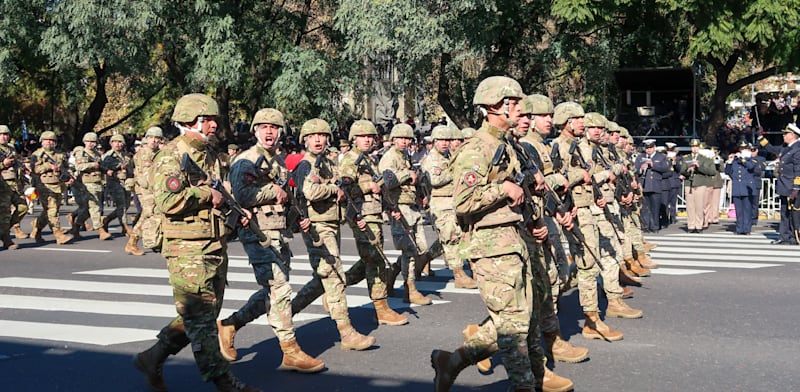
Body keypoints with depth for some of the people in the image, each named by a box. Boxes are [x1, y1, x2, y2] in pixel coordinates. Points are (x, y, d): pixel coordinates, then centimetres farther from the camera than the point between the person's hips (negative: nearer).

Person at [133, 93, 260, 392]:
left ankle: (153, 358, 24)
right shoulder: (171, 156, -12)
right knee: (200, 317, -2)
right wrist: (207, 194, -17)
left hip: (216, 246, 9)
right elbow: (167, 201, -24)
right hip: (187, 249, -9)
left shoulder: (210, 154, 16)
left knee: (206, 314, 14)